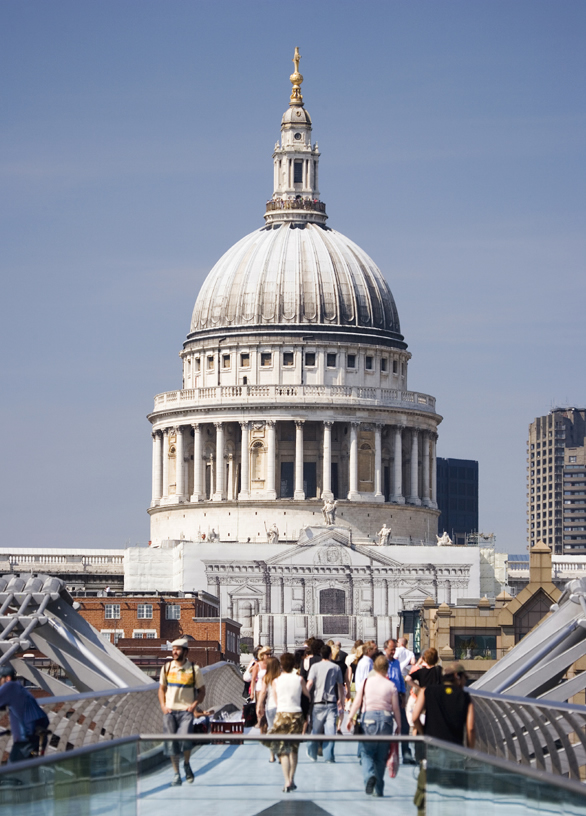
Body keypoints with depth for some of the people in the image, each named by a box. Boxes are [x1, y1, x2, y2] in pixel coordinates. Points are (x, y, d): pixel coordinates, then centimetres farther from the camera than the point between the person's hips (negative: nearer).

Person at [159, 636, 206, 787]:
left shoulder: (194, 669, 0)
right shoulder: (166, 668, 6)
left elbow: (202, 690, 7)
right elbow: (162, 688, 15)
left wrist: (194, 705, -8)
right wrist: (163, 706, 1)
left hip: (186, 711, -3)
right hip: (170, 711, 3)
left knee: (184, 739, -20)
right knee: (172, 743, 0)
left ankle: (186, 764, 8)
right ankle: (176, 774, 10)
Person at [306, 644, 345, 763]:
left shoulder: (315, 666, 0)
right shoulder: (336, 667, 6)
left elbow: (309, 684, -8)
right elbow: (341, 686, 10)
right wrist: (341, 703, 18)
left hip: (318, 703, 0)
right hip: (332, 703, 0)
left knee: (316, 729, 12)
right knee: (330, 730, -3)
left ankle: (312, 753, 25)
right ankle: (328, 756, -10)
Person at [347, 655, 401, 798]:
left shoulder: (366, 682, 1)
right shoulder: (391, 686, -1)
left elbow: (357, 701, 2)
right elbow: (396, 708, 2)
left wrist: (351, 717, 11)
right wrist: (398, 725, 13)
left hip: (369, 717, 0)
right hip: (386, 718, 1)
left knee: (367, 752, 5)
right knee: (381, 756, 9)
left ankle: (369, 775, -25)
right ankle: (378, 789, 12)